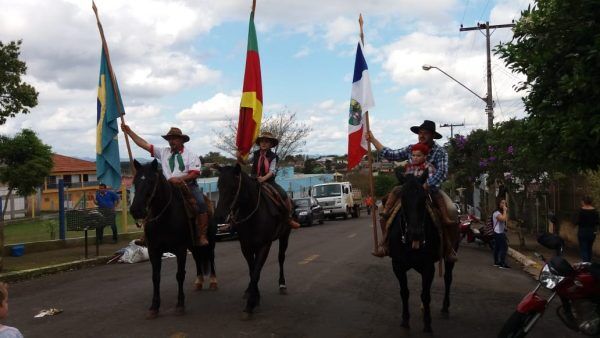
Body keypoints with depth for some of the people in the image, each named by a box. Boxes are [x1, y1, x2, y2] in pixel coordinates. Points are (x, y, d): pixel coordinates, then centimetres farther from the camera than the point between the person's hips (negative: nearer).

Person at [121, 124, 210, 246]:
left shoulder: (191, 155, 2)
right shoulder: (163, 152, 12)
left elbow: (194, 174, -9)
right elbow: (144, 144, 10)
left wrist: (179, 179, -23)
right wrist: (129, 132, 6)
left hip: (188, 187, -3)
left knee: (201, 204, -26)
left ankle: (202, 236, -25)